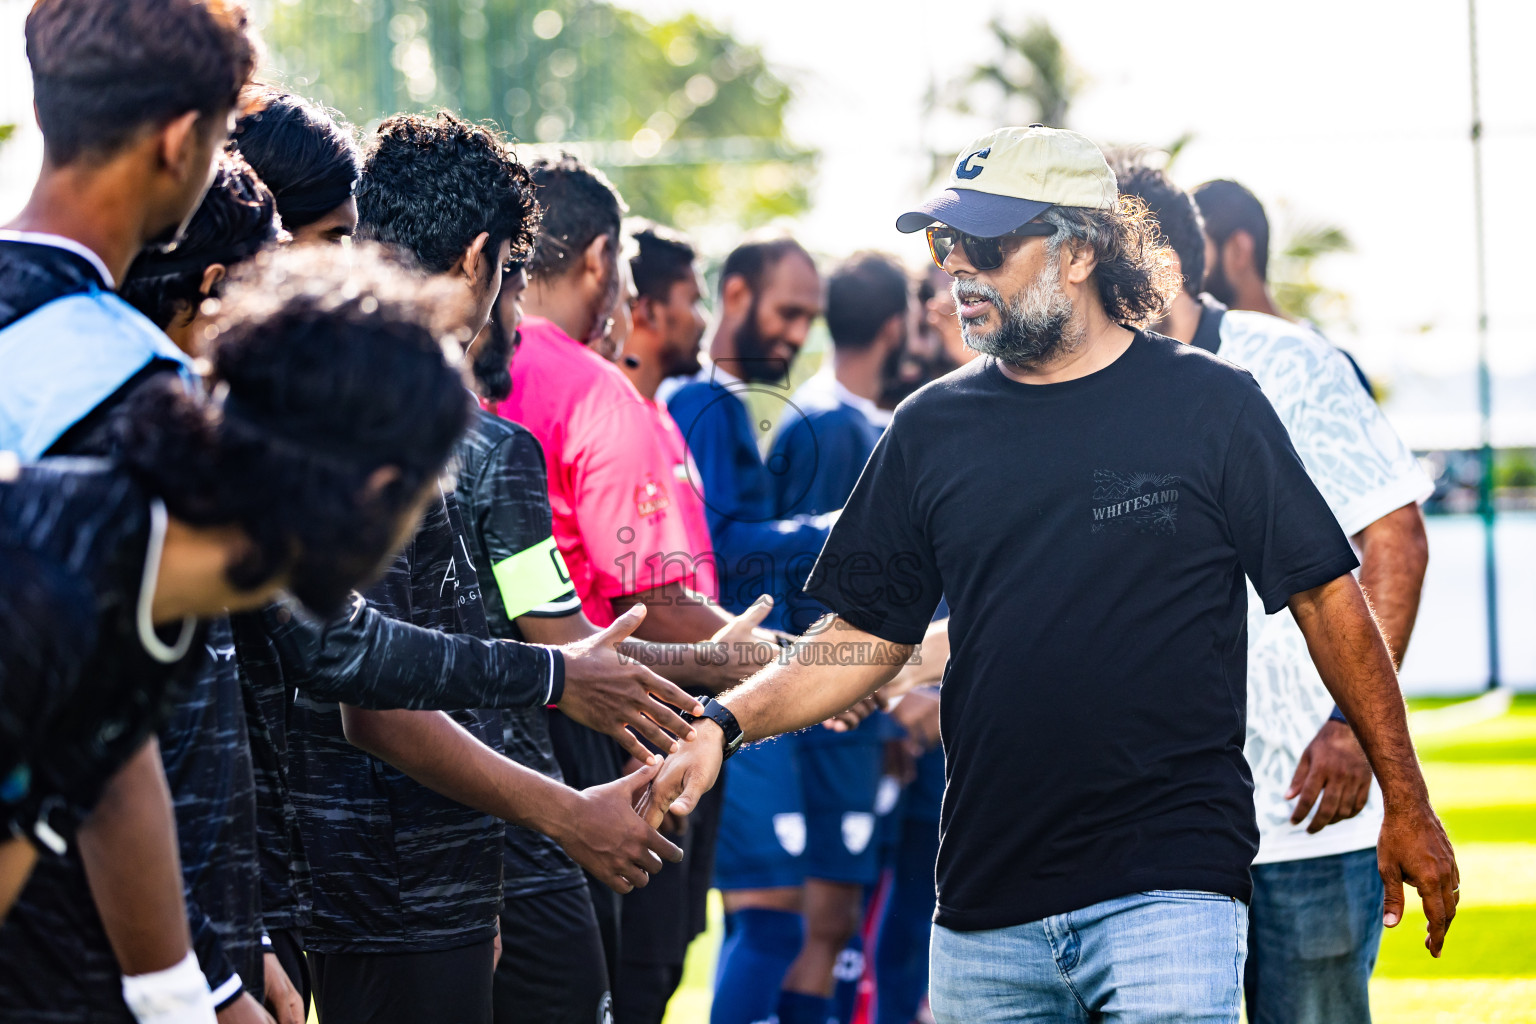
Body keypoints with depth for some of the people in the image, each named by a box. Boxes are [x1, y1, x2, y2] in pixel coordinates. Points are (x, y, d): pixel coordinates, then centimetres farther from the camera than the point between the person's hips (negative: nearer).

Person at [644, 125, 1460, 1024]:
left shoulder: (1209, 404, -1)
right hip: (987, 904, 4)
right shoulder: (932, 429, 9)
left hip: (1170, 886, -4)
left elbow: (1326, 596, 2)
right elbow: (868, 637, 12)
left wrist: (1406, 801, 2)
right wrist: (723, 724, -3)